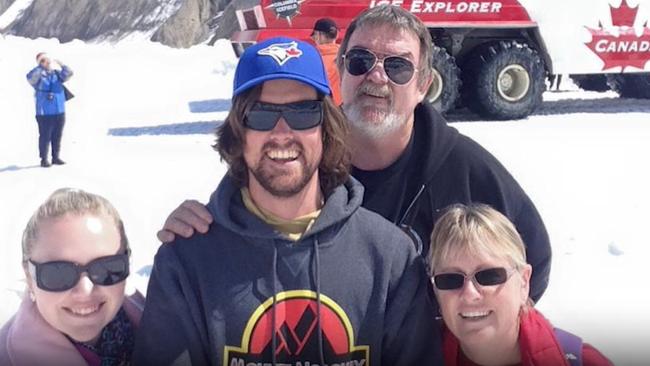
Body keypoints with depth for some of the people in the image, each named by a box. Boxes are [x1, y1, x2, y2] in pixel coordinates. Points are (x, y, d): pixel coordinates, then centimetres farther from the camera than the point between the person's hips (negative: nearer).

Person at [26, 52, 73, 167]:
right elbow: (30, 77, -23)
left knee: (57, 136, 9)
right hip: (44, 113, -4)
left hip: (60, 112, 4)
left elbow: (69, 74, -6)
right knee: (45, 136, -2)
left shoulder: (57, 73, 9)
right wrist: (41, 66, -26)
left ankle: (56, 157, 19)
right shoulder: (37, 76, -2)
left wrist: (61, 64, -18)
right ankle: (44, 159, 4)